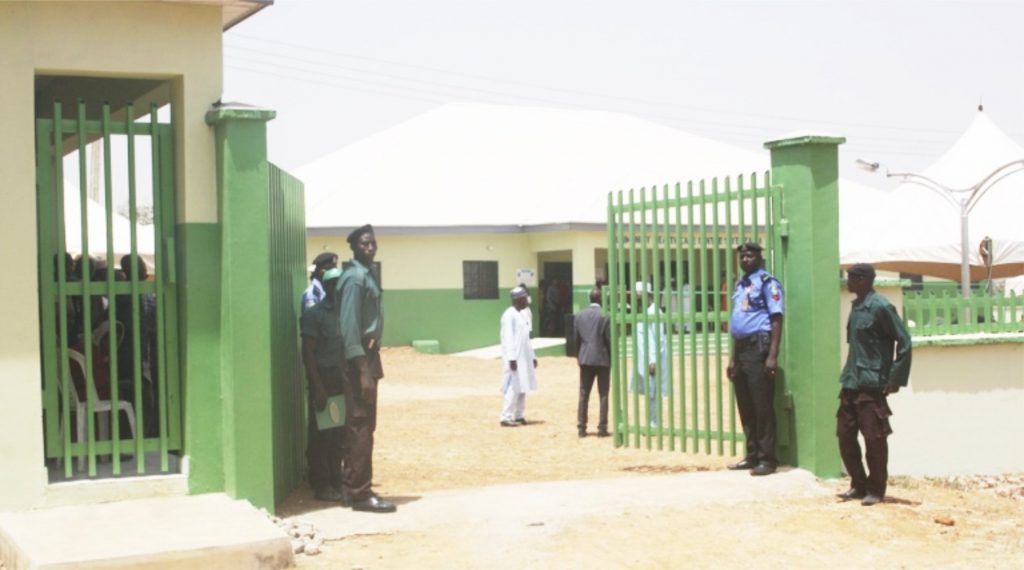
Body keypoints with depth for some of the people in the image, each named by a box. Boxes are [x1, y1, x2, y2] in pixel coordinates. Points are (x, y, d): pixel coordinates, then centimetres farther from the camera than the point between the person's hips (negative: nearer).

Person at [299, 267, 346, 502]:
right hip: (323, 379, -6)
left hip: (342, 379, 6)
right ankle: (321, 485, 5)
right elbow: (308, 352, -11)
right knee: (320, 435, -1)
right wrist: (318, 388, -16)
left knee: (339, 435, 10)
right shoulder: (315, 314, -8)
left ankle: (335, 481, 18)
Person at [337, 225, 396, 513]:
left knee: (360, 424, 14)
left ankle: (350, 485, 21)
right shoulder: (355, 277, -15)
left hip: (368, 355, 10)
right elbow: (349, 325, -21)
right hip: (359, 358, -10)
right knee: (362, 426, -8)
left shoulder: (367, 274, 16)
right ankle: (360, 493, -6)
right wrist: (363, 370, -25)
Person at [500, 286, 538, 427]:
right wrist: (512, 358, -23)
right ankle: (506, 418, -8)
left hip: (524, 357, 9)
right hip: (514, 357, -9)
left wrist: (532, 356, 20)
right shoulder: (509, 315, -12)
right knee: (514, 387, -11)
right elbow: (508, 338, -18)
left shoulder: (520, 315, 17)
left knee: (522, 387, 10)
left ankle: (519, 416, 15)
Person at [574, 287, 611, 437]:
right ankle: (602, 428, 0)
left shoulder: (579, 316, 4)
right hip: (602, 359, -4)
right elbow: (609, 339, -7)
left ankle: (581, 427, 4)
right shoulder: (604, 316, -9)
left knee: (583, 394, 7)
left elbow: (576, 338, 8)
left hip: (585, 359, 4)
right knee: (603, 395, 2)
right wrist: (612, 358, 4)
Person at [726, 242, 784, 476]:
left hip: (759, 347, -8)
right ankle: (752, 455, 19)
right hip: (742, 349, 8)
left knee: (762, 407, -6)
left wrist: (772, 355, -19)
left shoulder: (767, 282, -7)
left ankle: (767, 459, -2)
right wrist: (733, 357, 21)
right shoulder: (739, 284, 18)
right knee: (745, 407, 11)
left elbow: (776, 319, -13)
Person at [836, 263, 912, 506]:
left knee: (874, 438, -2)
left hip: (872, 385, -9)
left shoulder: (880, 307, -12)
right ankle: (859, 485, 21)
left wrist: (896, 378, -14)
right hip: (850, 383, 9)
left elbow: (904, 341, -13)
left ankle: (876, 490, 8)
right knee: (845, 436, 10)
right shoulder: (856, 306, 13)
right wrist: (848, 374, 18)